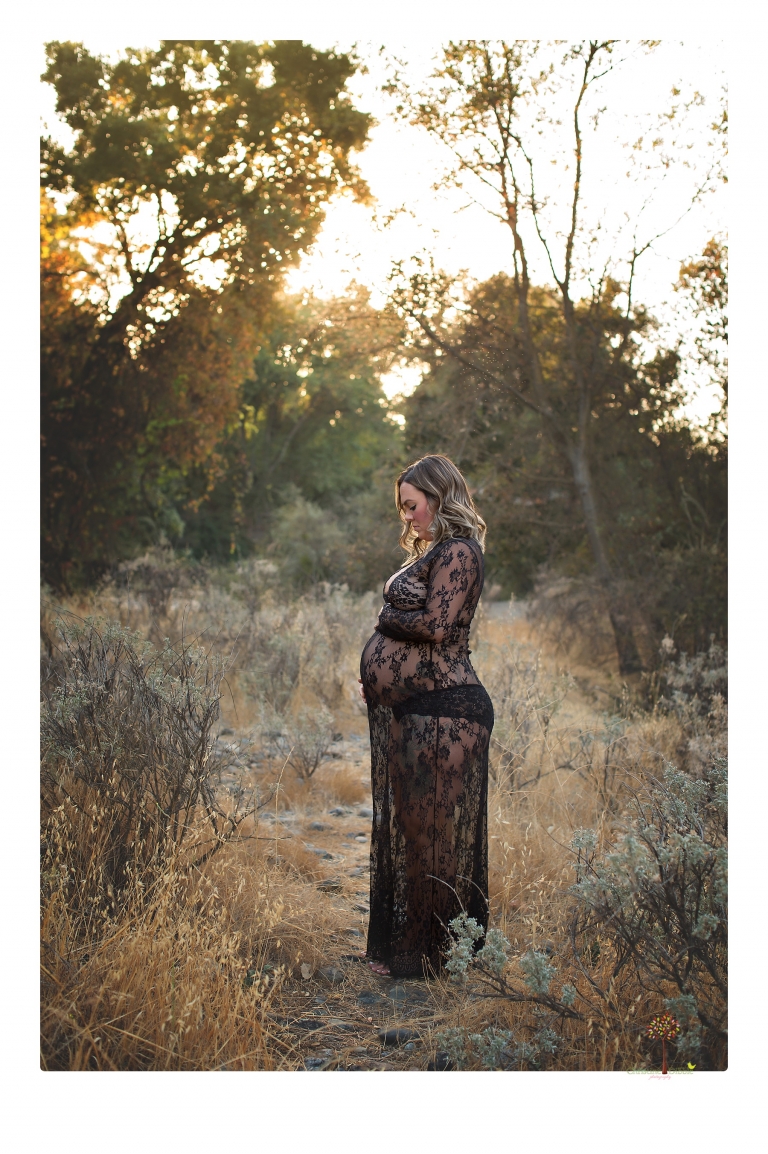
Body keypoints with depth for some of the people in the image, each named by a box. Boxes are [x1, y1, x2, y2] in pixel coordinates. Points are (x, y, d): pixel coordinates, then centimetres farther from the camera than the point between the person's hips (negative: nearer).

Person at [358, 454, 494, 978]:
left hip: (443, 712, -10)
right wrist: (377, 676, 5)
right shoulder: (431, 552, 19)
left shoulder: (457, 552, -11)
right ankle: (398, 945, 26)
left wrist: (387, 618, -3)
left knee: (434, 833, 0)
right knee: (404, 826, 15)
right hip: (409, 709, 10)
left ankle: (433, 954, 11)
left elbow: (436, 626, -20)